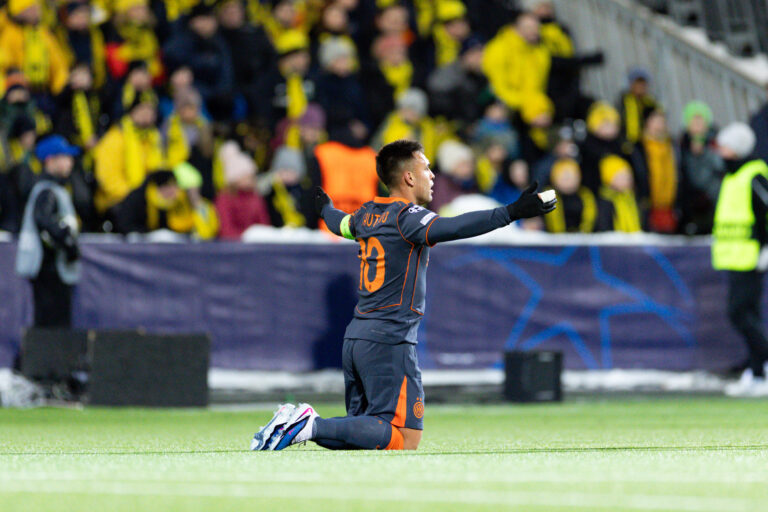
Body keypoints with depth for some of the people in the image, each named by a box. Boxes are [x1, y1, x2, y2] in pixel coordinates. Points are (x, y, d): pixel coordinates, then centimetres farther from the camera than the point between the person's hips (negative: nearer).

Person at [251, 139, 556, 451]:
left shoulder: (367, 214, 14)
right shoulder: (407, 216, -10)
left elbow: (339, 223, 36)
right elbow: (452, 228, -28)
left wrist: (326, 208, 61)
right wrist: (513, 212, -34)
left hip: (354, 339, 9)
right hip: (389, 342, -9)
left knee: (366, 427, 17)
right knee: (405, 439, -12)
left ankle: (298, 420, -1)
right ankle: (312, 426, -20)